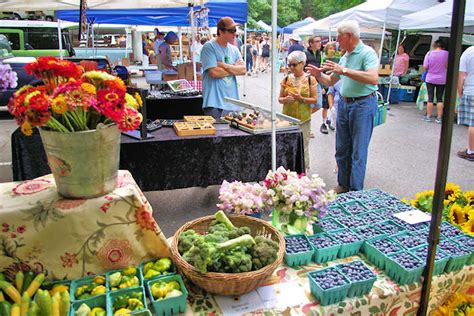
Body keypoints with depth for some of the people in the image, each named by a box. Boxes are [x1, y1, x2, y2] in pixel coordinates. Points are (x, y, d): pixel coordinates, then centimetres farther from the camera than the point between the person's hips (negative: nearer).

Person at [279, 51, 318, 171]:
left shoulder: (310, 79, -1)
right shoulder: (286, 79, 6)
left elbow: (314, 99, -2)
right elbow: (280, 98, 9)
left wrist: (301, 99, -18)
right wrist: (285, 99, -13)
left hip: (303, 119, -2)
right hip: (287, 118, 2)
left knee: (303, 146, 3)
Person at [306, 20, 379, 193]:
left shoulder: (367, 53, -12)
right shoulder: (345, 57, 12)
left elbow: (373, 78, -28)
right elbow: (331, 81, 20)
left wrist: (344, 70, -27)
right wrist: (318, 75, 0)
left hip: (363, 104, -8)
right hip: (344, 103, 8)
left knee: (358, 152, 0)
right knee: (342, 149, 14)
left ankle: (356, 191, 10)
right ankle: (343, 185, 29)